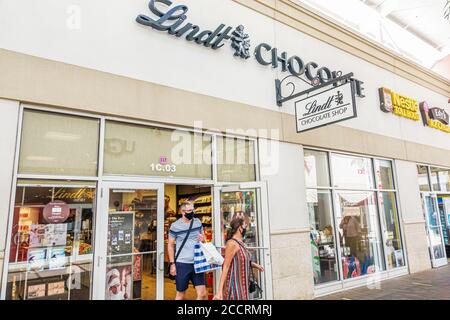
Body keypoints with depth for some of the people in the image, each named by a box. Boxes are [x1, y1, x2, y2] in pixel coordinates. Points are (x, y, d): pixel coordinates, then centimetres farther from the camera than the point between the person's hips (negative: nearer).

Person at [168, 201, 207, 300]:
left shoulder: (198, 222, 5)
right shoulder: (175, 226, -7)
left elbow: (204, 239, 16)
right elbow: (170, 245, -1)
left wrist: (203, 239, -8)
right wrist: (172, 263, -5)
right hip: (182, 264, -3)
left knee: (202, 294, 3)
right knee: (181, 294, 11)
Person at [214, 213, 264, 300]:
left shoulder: (241, 242, 7)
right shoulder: (232, 243, -17)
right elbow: (225, 268, -18)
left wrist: (253, 264, 7)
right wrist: (219, 291, -19)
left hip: (242, 286, 8)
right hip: (235, 286, -8)